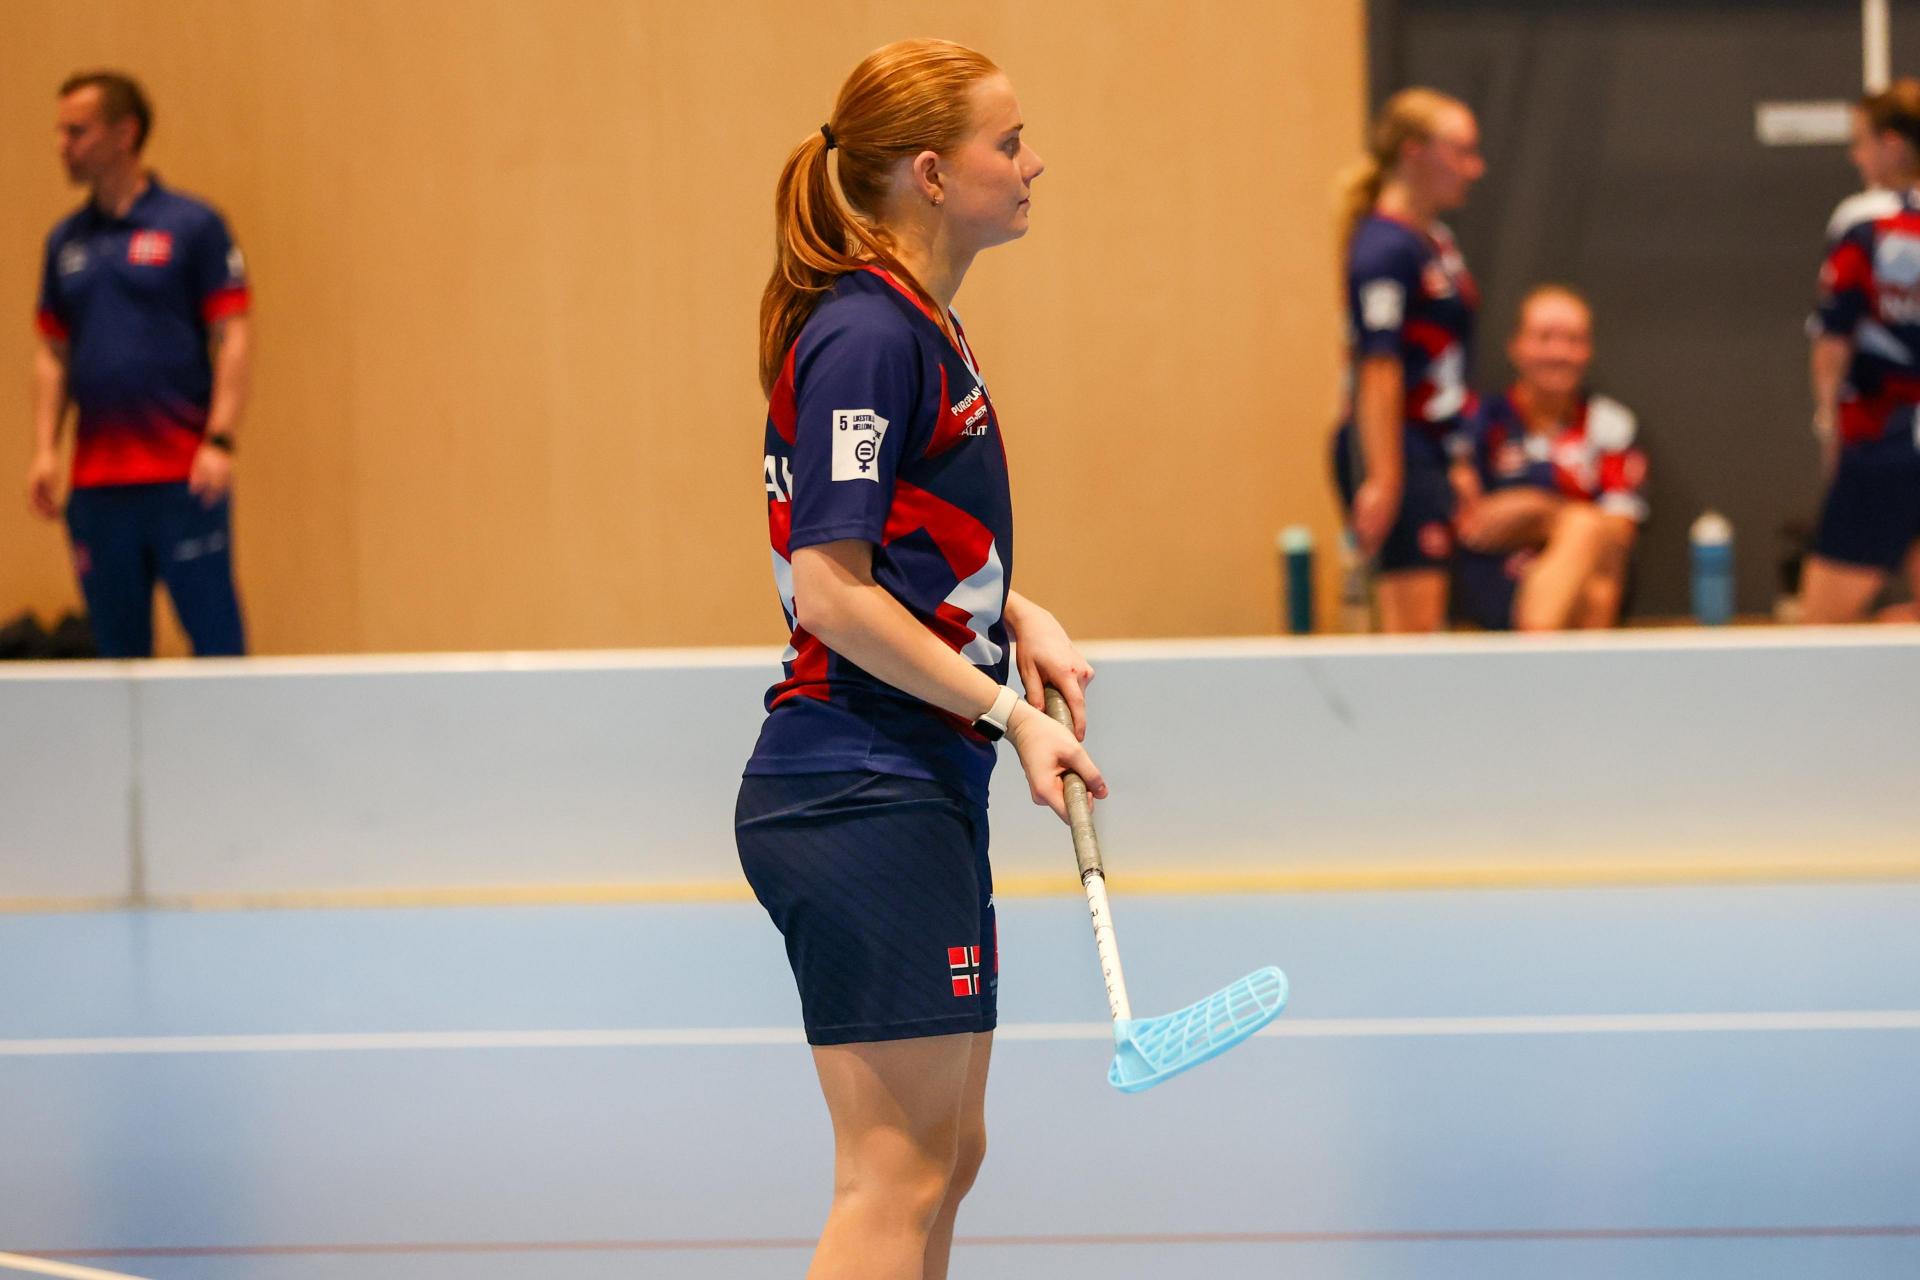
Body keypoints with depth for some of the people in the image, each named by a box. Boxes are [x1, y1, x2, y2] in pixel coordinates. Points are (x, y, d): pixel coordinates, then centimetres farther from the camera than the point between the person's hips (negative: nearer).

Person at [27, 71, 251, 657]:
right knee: (119, 647, 6)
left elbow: (233, 338, -4)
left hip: (184, 477, -5)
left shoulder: (192, 226, -1)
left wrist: (220, 442, -13)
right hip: (97, 486, 5)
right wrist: (44, 450, 5)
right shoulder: (66, 242, 14)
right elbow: (52, 353, 17)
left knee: (216, 639, -4)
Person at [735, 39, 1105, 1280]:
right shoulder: (866, 332, -16)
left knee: (946, 1154, 13)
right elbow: (833, 591, -19)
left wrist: (1019, 616, 8)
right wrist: (1008, 711, -17)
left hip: (922, 788, 10)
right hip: (860, 794, -10)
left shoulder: (924, 326, 15)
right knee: (896, 1174, -10)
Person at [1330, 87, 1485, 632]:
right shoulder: (1387, 248, -15)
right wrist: (1382, 478, -26)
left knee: (1426, 626, 9)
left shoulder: (1435, 239, 15)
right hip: (1394, 450, -10)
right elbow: (1378, 367, -21)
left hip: (1430, 448, 10)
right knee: (1411, 624, -12)